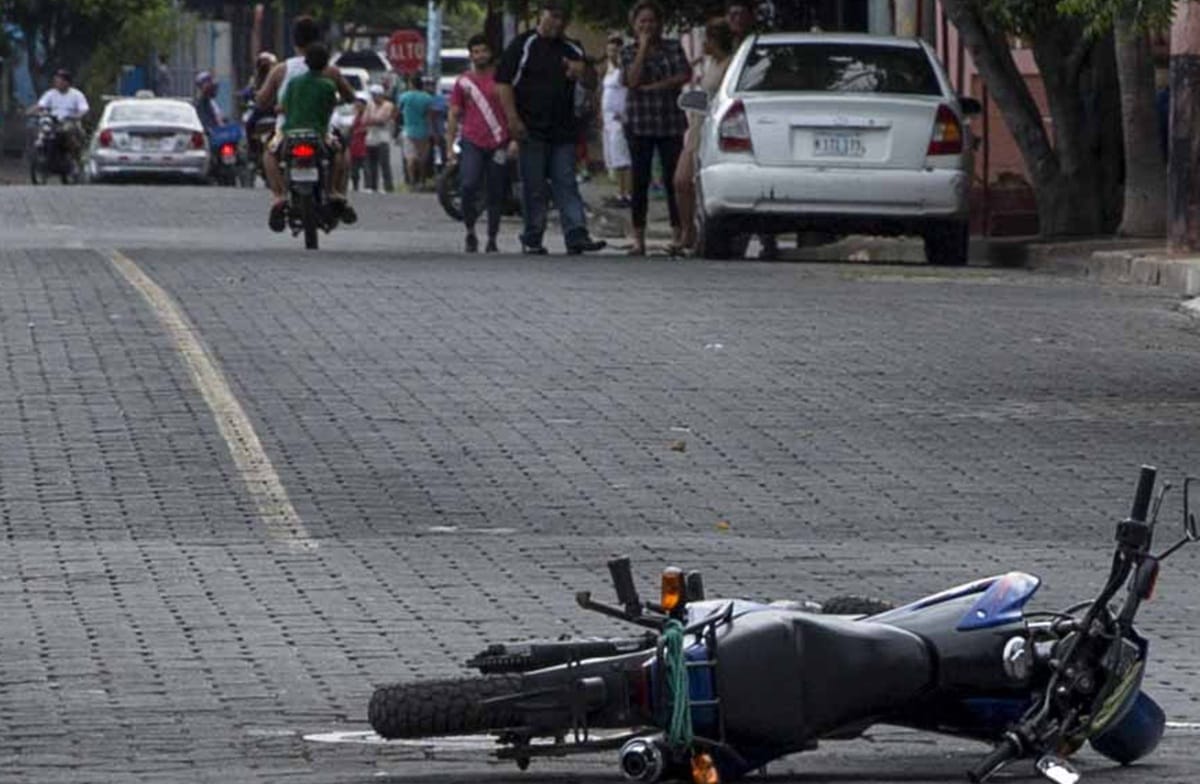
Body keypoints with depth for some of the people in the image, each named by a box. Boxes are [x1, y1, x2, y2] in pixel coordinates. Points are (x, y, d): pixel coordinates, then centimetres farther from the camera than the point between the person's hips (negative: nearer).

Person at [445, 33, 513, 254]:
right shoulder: (463, 82, 10)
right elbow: (454, 115, 12)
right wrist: (449, 146, 6)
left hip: (498, 144, 0)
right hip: (472, 143, 0)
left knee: (496, 194, 2)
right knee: (468, 186, -18)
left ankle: (492, 239, 10)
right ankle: (470, 232, -2)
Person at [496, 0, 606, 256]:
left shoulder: (571, 50, 15)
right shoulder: (523, 45, 1)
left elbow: (591, 84, 18)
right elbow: (503, 82, -4)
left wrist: (582, 71, -7)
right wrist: (512, 119, -13)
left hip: (563, 130, 4)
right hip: (532, 129, -4)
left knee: (567, 185, -2)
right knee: (534, 188, -1)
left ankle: (576, 235, -10)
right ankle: (532, 239, 6)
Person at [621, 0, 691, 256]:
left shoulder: (673, 48, 9)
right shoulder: (629, 52, 7)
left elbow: (684, 76, -4)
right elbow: (632, 80, -9)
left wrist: (654, 86, -10)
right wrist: (643, 47, -8)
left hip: (671, 122, 0)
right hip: (640, 123, 0)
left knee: (673, 180, -4)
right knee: (640, 182, -1)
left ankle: (677, 236, -2)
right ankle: (638, 239, 2)